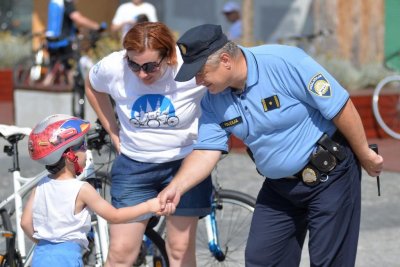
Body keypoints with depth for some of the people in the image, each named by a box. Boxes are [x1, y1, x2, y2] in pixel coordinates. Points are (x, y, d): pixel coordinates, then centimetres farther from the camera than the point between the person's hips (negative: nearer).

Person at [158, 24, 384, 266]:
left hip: (330, 174, -6)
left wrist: (365, 155, -12)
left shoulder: (285, 63, -26)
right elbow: (206, 151, -6)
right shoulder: (213, 101, -6)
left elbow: (341, 107, -21)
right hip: (279, 186, 6)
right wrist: (176, 187, -23)